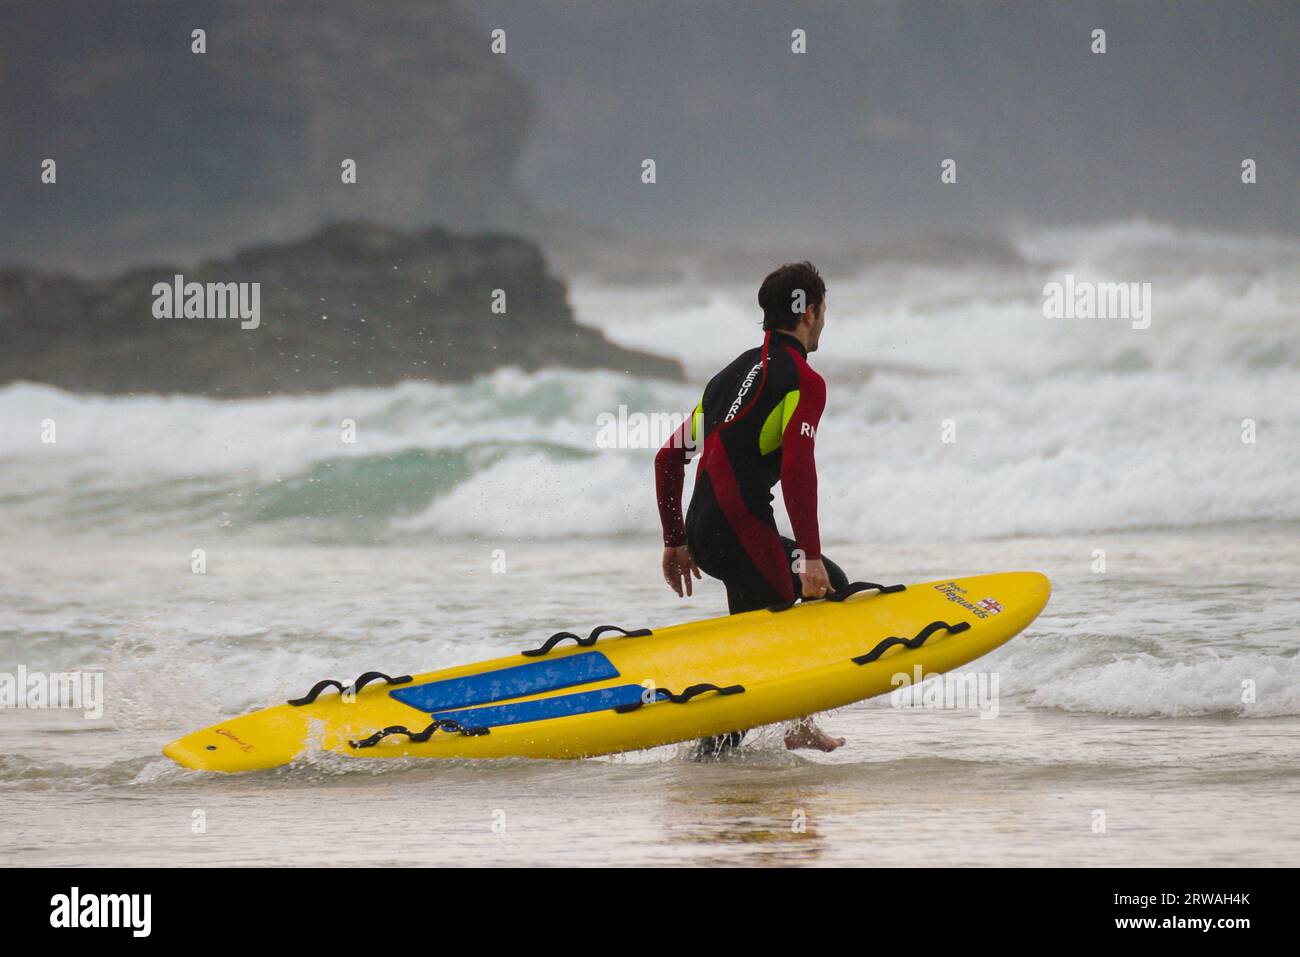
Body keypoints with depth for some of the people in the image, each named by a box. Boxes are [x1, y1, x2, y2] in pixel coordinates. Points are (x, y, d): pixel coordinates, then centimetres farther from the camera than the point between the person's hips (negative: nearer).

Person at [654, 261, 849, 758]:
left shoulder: (735, 374, 22)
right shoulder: (803, 381, -5)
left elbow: (669, 456, 23)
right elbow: (797, 469, -18)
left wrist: (675, 542, 26)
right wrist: (810, 556, -17)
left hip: (704, 534, 9)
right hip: (742, 534, -9)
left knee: (833, 586, 22)